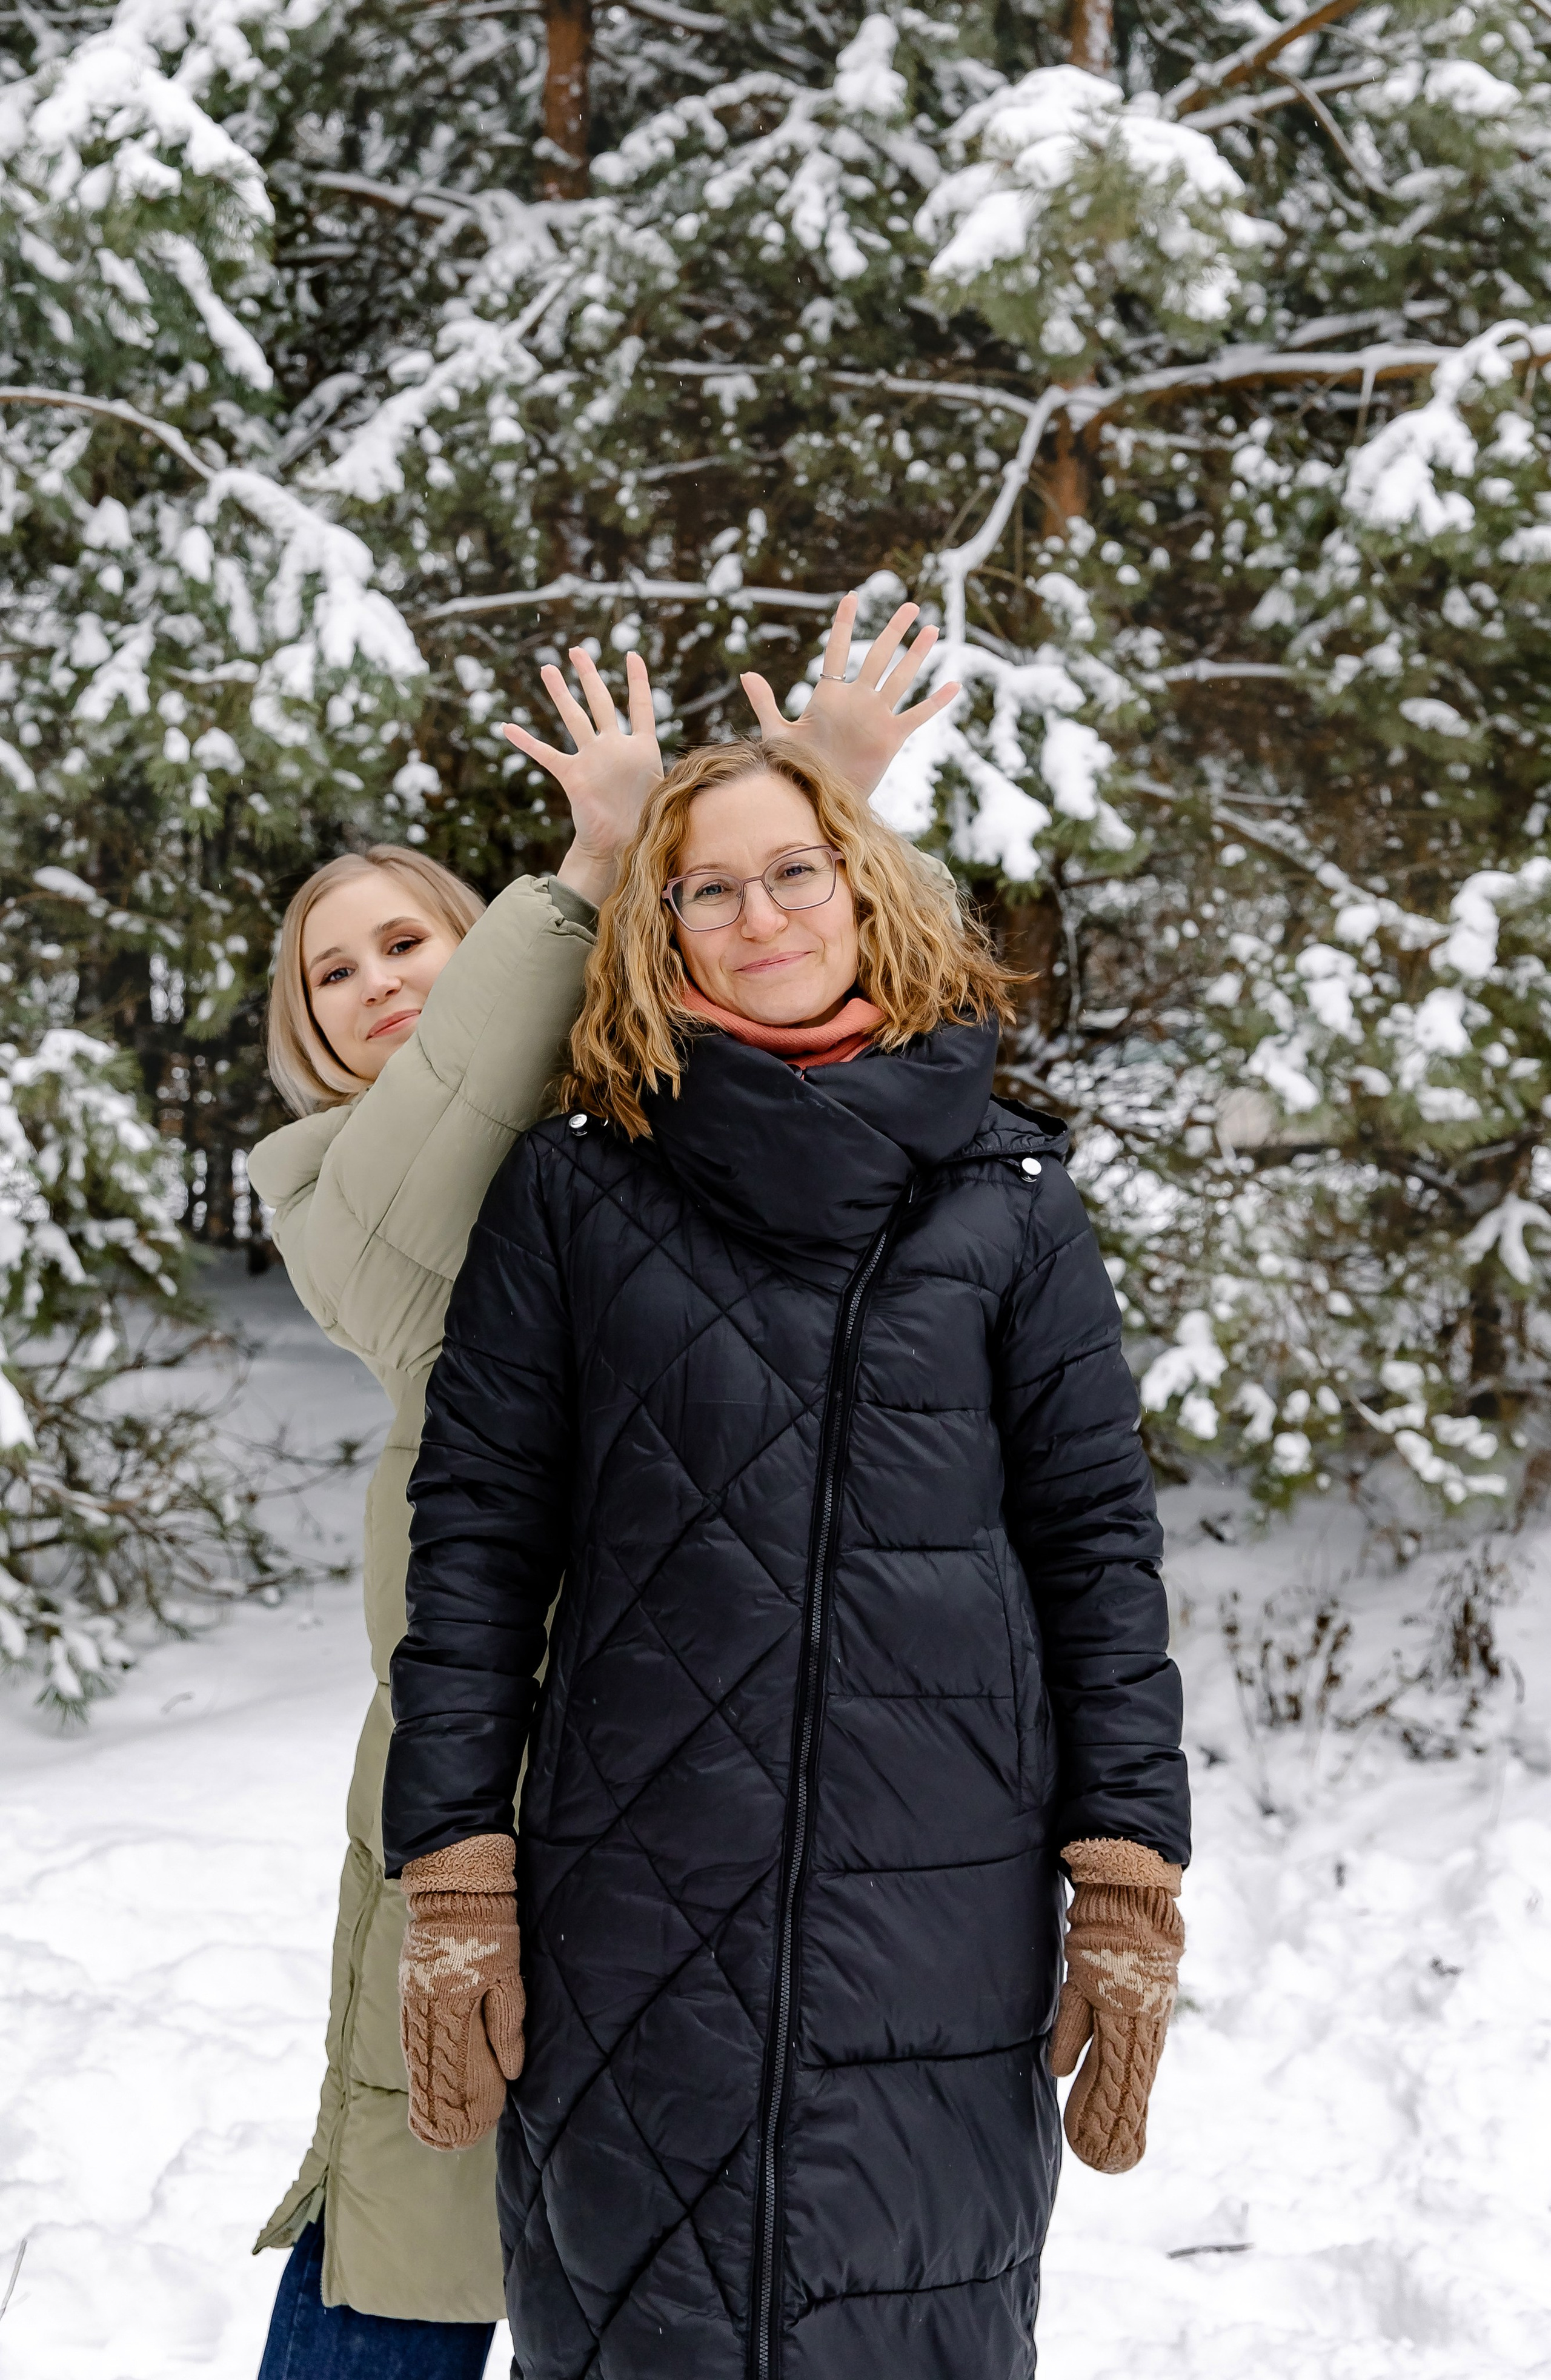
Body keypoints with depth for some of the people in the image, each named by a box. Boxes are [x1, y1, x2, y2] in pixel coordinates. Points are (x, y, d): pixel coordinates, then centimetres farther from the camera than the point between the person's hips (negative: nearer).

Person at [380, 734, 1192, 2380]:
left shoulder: (1008, 1199, 5)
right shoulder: (576, 1193, 4)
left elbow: (1099, 1540, 4)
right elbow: (474, 1533, 2)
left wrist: (1129, 1891, -2)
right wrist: (452, 1885, -4)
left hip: (940, 1915, 0)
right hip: (637, 1913, 0)